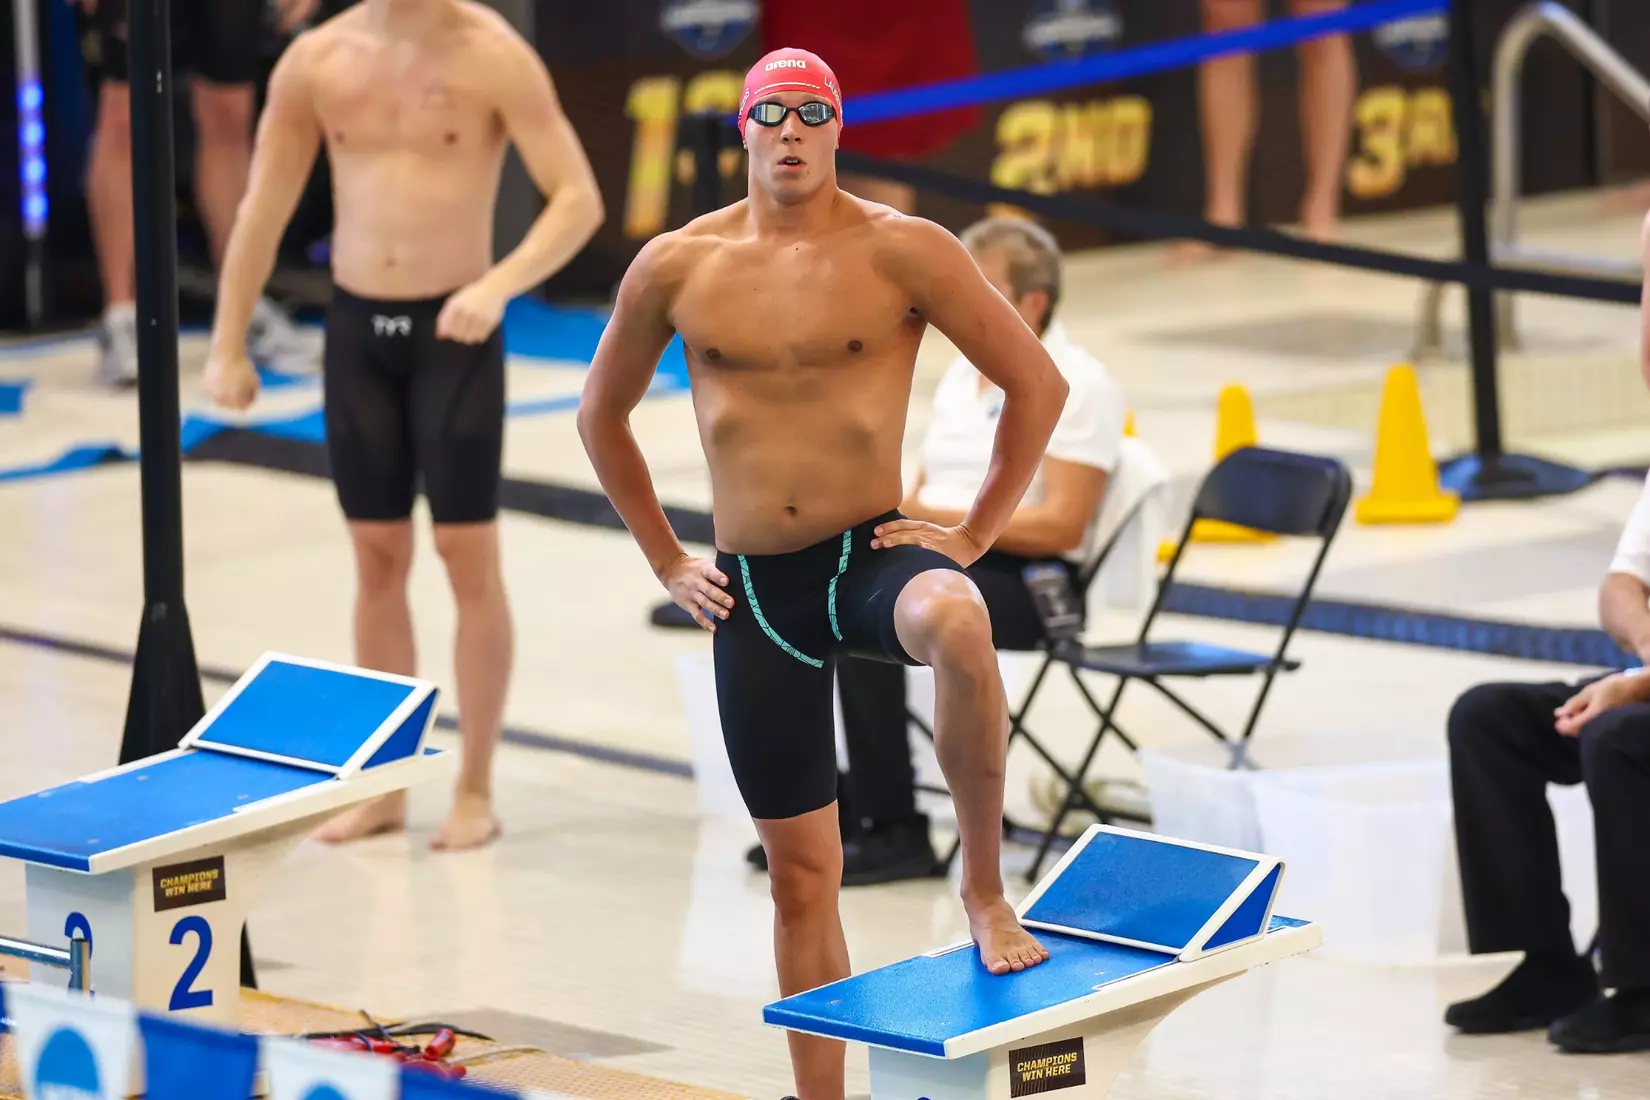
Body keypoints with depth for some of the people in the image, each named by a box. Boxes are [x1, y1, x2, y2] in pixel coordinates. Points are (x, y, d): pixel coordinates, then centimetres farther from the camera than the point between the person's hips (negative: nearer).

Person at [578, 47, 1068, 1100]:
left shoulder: (902, 251, -5)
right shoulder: (677, 266, 3)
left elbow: (1037, 384, 0)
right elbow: (602, 415, 18)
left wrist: (973, 538, -3)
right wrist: (667, 560, 13)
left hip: (873, 553, -3)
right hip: (753, 588, 3)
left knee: (958, 629, -39)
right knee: (802, 871, 7)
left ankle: (986, 886, -22)